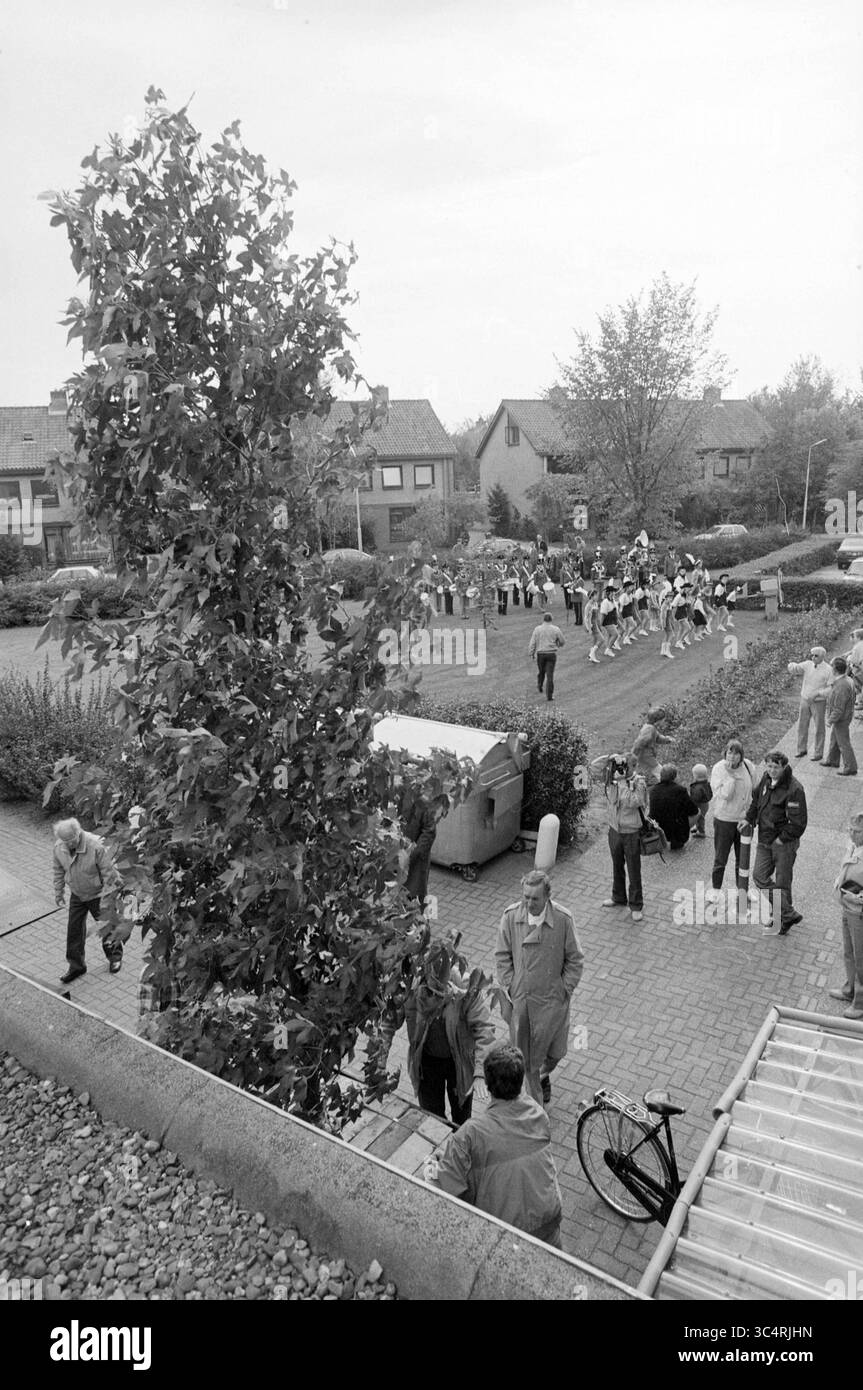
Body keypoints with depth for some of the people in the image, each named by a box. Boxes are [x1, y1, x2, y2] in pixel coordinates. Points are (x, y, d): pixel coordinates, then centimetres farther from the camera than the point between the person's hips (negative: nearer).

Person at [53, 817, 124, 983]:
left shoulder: (97, 846, -32)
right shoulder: (59, 847, -15)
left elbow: (109, 873, -24)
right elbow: (59, 871, 4)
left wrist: (106, 900, -21)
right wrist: (58, 892, 11)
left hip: (97, 894, -4)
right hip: (77, 895, 5)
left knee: (107, 928, 10)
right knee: (74, 930, 9)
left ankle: (115, 957, 35)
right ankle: (76, 965, 27)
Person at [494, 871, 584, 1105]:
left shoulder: (562, 919, -17)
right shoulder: (511, 916, -13)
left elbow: (574, 960, -5)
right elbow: (502, 956, 0)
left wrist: (564, 990, -7)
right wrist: (509, 987, -4)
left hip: (551, 998, -1)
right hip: (519, 997, 1)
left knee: (555, 1050, 15)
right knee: (525, 1054, 12)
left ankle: (545, 1074, 50)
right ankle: (536, 1101, 34)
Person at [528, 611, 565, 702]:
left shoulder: (537, 629, -3)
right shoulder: (556, 629, -4)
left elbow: (532, 643, -4)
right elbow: (562, 641, 5)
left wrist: (531, 654, 2)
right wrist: (557, 645, 26)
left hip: (540, 654, 1)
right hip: (551, 654, -1)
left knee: (541, 671, 24)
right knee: (550, 675, -2)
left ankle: (539, 686, 44)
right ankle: (549, 695, -5)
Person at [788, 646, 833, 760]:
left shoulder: (828, 670, -14)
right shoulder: (807, 665, -3)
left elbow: (831, 689, -17)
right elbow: (794, 669, -12)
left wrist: (816, 693, -27)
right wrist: (791, 664, -36)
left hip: (819, 702, -4)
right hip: (805, 700, 4)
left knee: (819, 729, 5)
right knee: (802, 726, 11)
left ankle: (818, 753, 16)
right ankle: (802, 749, 25)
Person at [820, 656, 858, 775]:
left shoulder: (841, 686, -32)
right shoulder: (847, 679, -1)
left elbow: (839, 709, -28)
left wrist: (830, 720, -17)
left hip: (841, 719, -10)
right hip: (842, 717, 10)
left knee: (843, 743, 3)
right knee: (834, 739, 25)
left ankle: (851, 768, 14)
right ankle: (832, 761, 41)